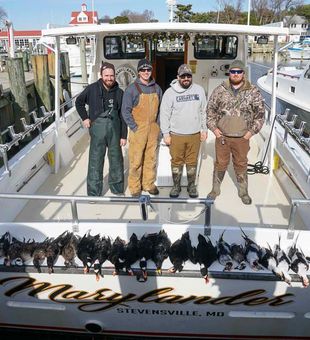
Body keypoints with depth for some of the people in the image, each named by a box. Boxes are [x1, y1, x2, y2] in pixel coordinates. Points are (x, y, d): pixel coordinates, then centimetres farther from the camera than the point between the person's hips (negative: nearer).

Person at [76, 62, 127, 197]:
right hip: (97, 129, -2)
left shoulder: (119, 92, 2)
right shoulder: (92, 89, -3)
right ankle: (93, 193, 13)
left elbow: (123, 116, 3)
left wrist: (123, 135, 1)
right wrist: (85, 118, 2)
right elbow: (79, 102, 12)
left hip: (115, 129, 2)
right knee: (95, 161, 2)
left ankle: (117, 189, 28)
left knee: (116, 160, 11)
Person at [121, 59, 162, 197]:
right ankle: (135, 187, 12)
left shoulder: (157, 88, 9)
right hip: (138, 130, -4)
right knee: (136, 160, 0)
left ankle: (149, 184, 24)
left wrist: (157, 125, 7)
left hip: (153, 130, 4)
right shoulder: (132, 88, -6)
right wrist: (135, 128, -11)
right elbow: (125, 111, -7)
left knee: (151, 158, 11)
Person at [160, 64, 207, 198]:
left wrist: (204, 129, 7)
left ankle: (191, 186, 26)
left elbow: (203, 111, 10)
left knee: (192, 162, 11)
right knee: (176, 162, 9)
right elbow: (164, 114, -3)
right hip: (176, 135, -1)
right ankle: (176, 186, 24)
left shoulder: (199, 90, 4)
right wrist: (166, 133, -6)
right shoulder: (170, 92, -4)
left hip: (194, 134, 2)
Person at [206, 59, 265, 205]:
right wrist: (213, 128, -2)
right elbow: (210, 109, 5)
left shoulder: (253, 92, -4)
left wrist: (251, 131, -6)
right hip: (222, 136, 1)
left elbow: (260, 114, 1)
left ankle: (243, 192, 31)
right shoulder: (220, 90, -2)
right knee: (220, 164, 13)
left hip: (242, 137, 0)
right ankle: (215, 189, 30)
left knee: (241, 165, 13)